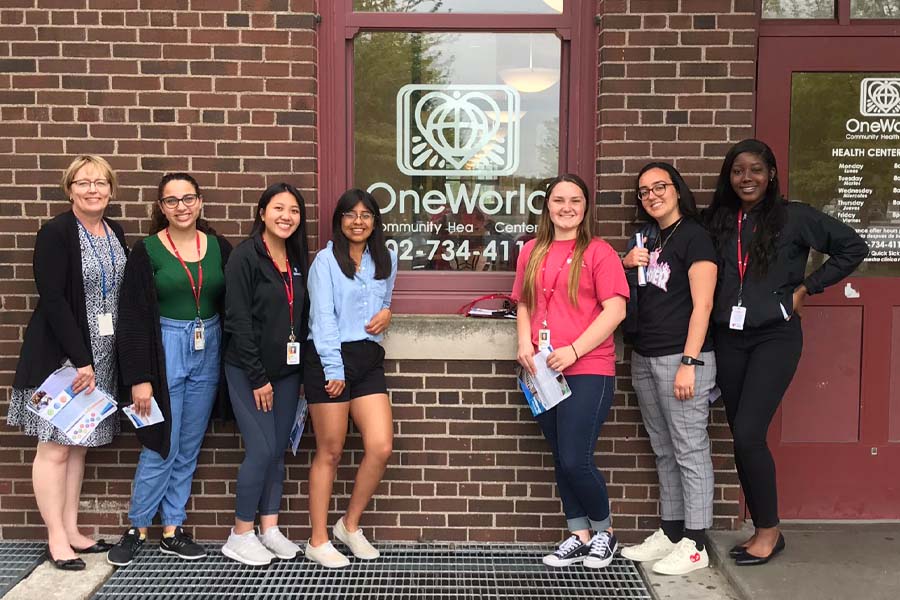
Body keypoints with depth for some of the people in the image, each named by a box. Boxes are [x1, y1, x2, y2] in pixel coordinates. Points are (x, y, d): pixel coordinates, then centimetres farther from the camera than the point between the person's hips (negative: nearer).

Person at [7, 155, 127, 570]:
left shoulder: (115, 233, 9)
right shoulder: (55, 233, -11)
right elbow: (52, 300, -17)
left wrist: (93, 360, 6)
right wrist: (80, 360, -19)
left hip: (100, 356, 7)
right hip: (60, 356, -6)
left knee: (78, 443, 13)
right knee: (55, 446, 1)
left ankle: (72, 530, 23)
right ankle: (56, 539, 11)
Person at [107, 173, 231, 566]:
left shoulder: (219, 247, 4)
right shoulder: (146, 251, -5)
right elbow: (133, 318, -6)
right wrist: (139, 378, -11)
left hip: (208, 350, 3)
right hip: (165, 350, -3)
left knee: (189, 448, 10)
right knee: (162, 446, -1)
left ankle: (172, 530, 22)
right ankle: (138, 528, 18)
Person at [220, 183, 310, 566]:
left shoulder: (297, 259, 9)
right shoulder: (245, 257, -11)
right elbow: (238, 321, -15)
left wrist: (301, 369, 7)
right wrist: (257, 377, -15)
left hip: (288, 370, 6)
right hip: (249, 371, -6)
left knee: (278, 451, 10)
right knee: (262, 450, -7)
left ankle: (269, 528, 22)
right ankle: (240, 536, 9)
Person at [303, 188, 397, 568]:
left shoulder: (386, 260, 13)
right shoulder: (326, 260, -3)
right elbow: (323, 318, -9)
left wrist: (387, 312, 4)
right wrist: (334, 370, -15)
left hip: (368, 358, 5)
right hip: (329, 358, -5)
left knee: (381, 447, -4)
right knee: (330, 453, 2)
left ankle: (351, 524, 19)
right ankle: (318, 541, 15)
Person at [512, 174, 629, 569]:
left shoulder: (598, 252, -4)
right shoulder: (532, 252, 11)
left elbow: (615, 310, -10)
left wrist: (573, 350, -16)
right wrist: (525, 343, -1)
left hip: (588, 370, -5)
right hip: (544, 371, 5)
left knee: (576, 461, -7)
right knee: (561, 460, 12)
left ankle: (603, 531, 19)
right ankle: (579, 536, 27)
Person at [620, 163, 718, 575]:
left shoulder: (694, 236, -6)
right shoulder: (648, 237, 17)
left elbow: (702, 304, -12)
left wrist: (689, 363, -19)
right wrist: (627, 262, 4)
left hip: (681, 356, -8)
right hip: (644, 357, 8)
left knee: (689, 451, -2)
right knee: (664, 451, 13)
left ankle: (695, 546, 6)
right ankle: (670, 533, 23)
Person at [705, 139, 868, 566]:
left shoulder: (794, 217, -3)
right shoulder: (718, 221, 9)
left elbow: (853, 247, -1)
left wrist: (805, 289, -3)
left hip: (775, 337, -4)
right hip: (728, 339, 5)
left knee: (748, 434, -12)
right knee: (742, 438, 7)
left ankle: (770, 530, 7)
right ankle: (761, 530, 20)